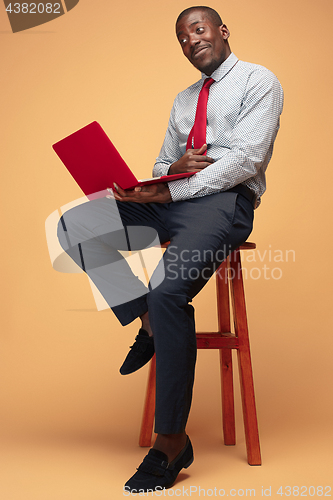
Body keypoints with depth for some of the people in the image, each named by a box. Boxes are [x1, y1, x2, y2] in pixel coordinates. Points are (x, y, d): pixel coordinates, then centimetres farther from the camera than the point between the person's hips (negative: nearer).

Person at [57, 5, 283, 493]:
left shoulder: (259, 81, 5)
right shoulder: (184, 99, 28)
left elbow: (246, 159, -9)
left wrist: (170, 191, -16)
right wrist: (171, 169, -3)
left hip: (224, 199, -7)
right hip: (169, 197, 7)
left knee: (168, 290, -32)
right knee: (75, 225, -14)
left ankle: (172, 440, -20)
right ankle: (148, 323, -9)